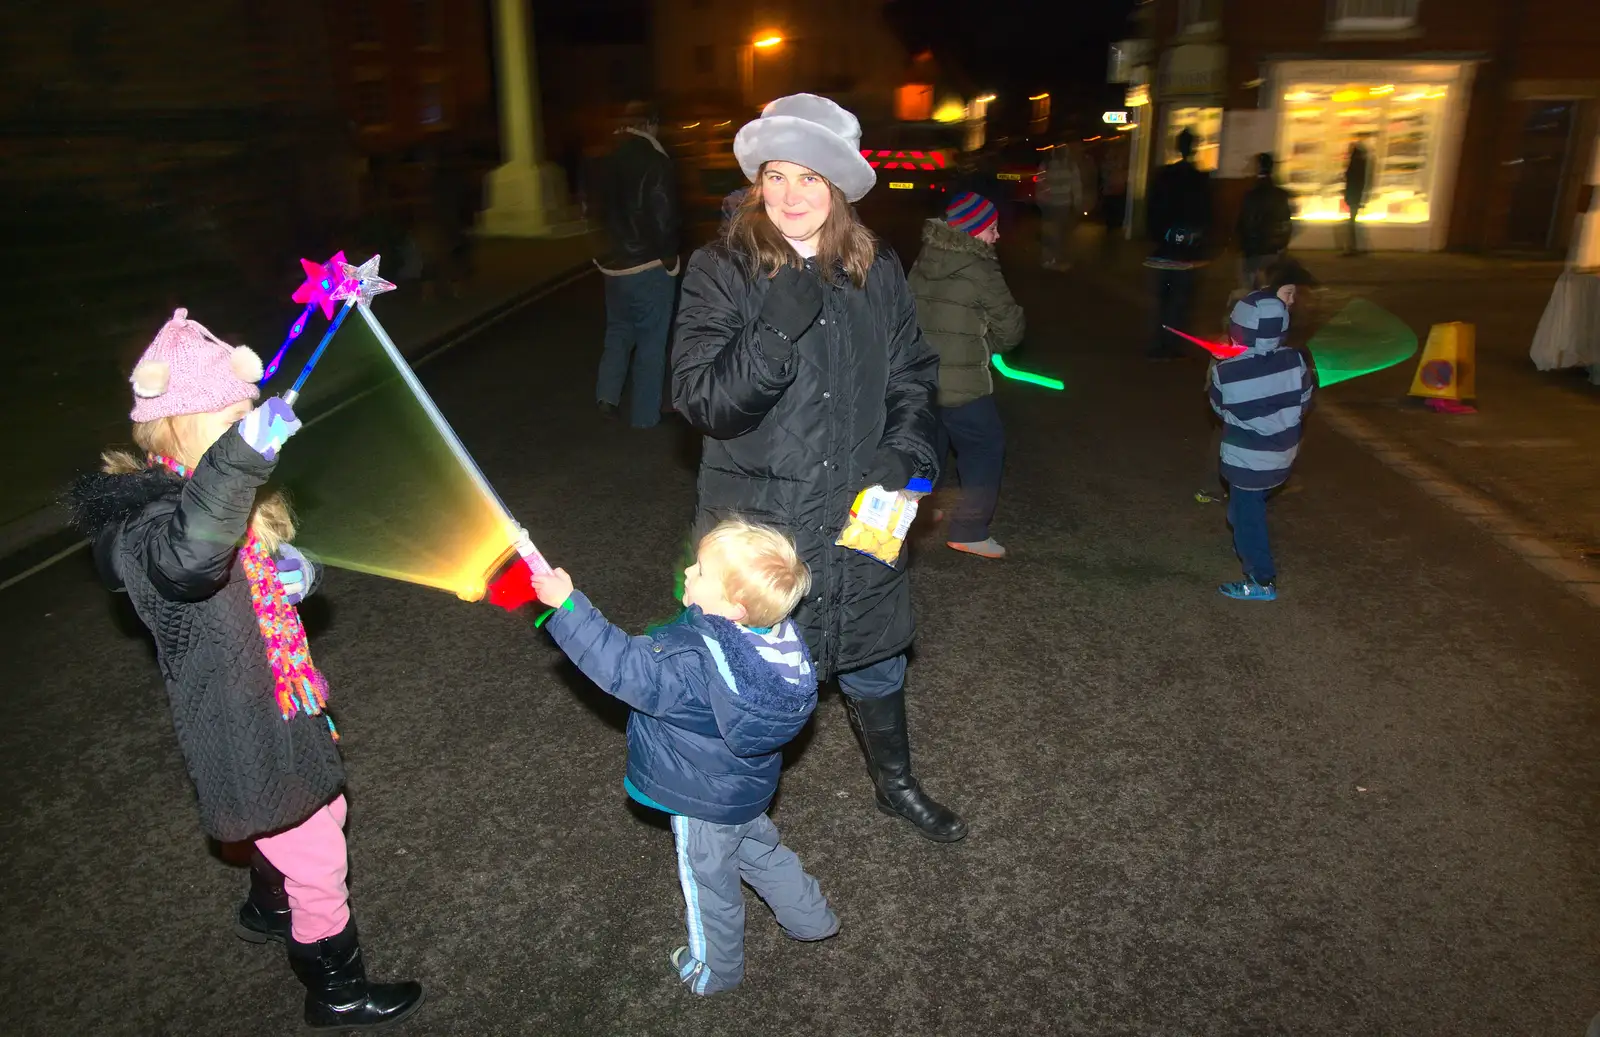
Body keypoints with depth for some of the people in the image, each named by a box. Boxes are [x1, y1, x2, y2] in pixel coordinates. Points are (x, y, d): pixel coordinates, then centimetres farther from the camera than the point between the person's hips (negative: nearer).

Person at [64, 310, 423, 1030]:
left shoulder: (214, 488, 3)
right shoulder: (143, 515, -27)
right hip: (240, 730, -9)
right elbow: (186, 555, -53)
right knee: (318, 861, 8)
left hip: (280, 704, 9)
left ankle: (268, 911, 59)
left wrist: (292, 570, -6)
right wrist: (244, 453, -66)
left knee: (319, 813, 30)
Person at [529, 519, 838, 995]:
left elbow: (624, 666, -35)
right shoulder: (778, 638, -18)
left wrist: (567, 603, -33)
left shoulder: (696, 665, -41)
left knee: (709, 884, 20)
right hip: (749, 790, 7)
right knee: (758, 851, 34)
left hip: (704, 802, -6)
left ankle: (714, 969, 46)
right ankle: (811, 919, 53)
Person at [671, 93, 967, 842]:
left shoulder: (876, 273, 0)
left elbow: (913, 374, 10)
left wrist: (905, 452, -7)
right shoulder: (722, 272, -11)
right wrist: (779, 326, -30)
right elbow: (700, 400, -18)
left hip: (857, 517, 4)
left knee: (872, 657, 22)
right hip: (757, 519, -3)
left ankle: (895, 783, 49)